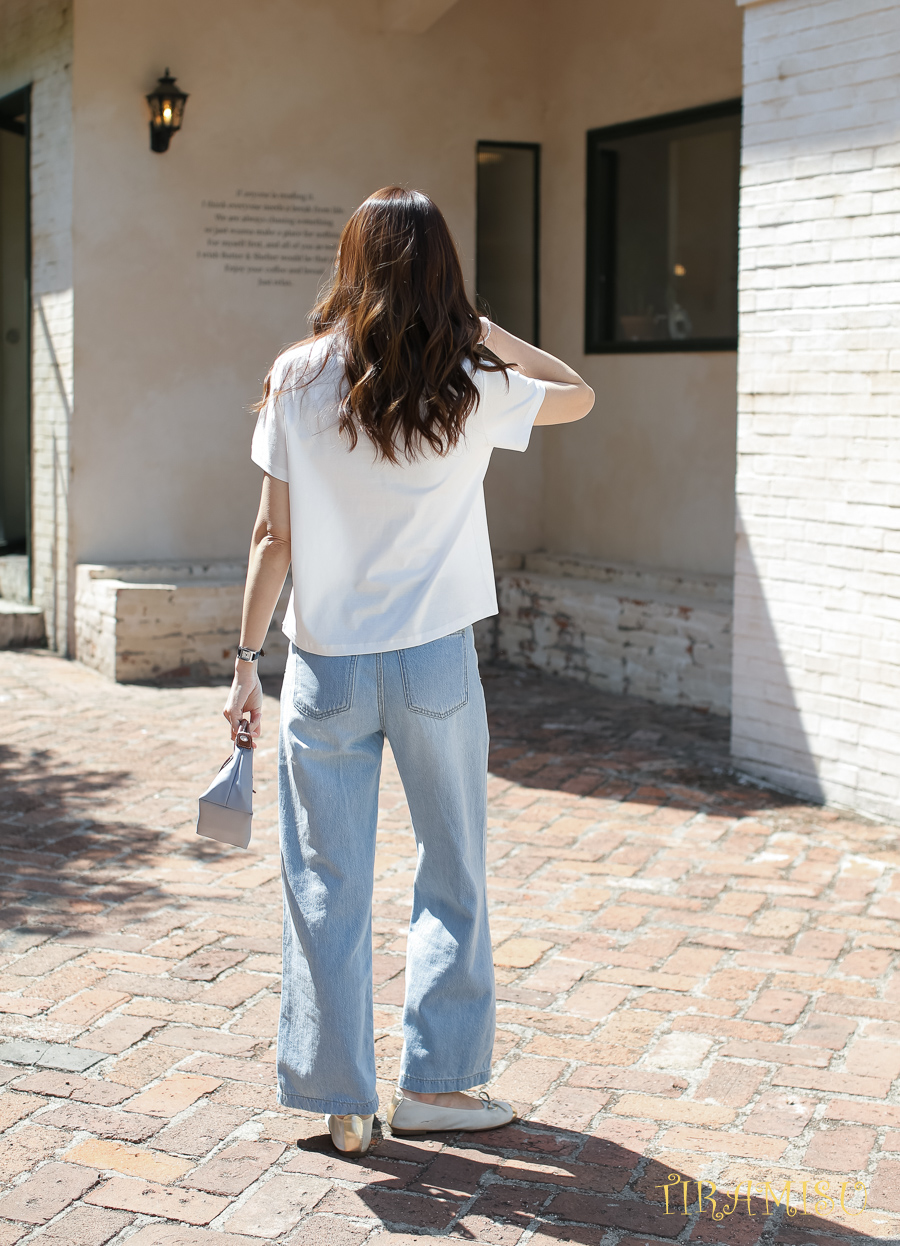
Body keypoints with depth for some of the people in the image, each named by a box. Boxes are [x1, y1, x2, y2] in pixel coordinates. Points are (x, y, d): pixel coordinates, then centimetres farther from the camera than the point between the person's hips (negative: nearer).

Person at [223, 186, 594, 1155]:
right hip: (435, 663, 0)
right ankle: (432, 1081, 22)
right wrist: (477, 329, 10)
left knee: (327, 886, 9)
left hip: (324, 666, 1)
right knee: (451, 874, 15)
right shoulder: (474, 384, -5)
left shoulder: (297, 382, -5)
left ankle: (341, 1102, 16)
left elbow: (273, 538, -4)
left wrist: (247, 660, 3)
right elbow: (578, 395, 15)